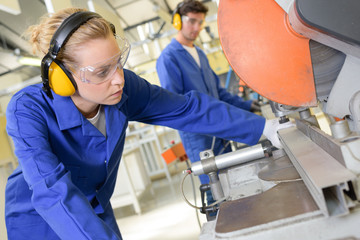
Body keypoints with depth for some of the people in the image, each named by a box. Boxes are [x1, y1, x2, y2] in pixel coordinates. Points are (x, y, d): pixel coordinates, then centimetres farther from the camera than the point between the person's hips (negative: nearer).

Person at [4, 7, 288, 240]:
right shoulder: (28, 110, -30)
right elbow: (51, 188, -41)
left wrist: (263, 128, -15)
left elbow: (189, 109, -16)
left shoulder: (123, 88, -21)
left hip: (98, 212, 3)